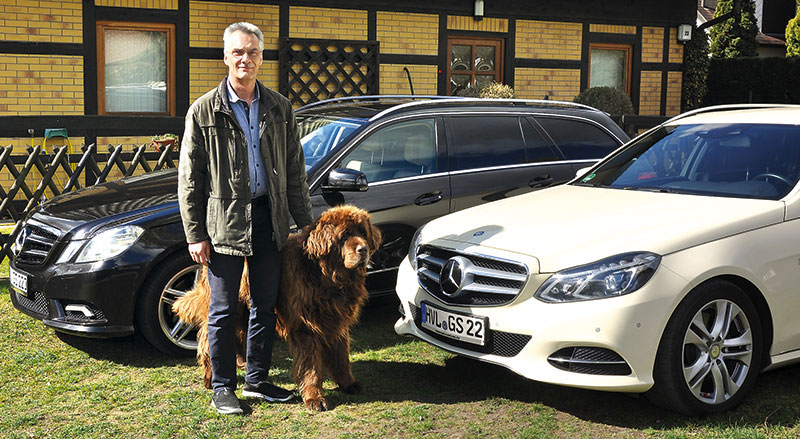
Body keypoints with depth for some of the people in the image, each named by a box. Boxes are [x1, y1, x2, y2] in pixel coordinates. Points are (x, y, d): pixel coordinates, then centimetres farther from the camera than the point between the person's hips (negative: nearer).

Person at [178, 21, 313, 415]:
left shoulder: (278, 108, 7)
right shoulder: (204, 110, -3)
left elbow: (294, 171, 11)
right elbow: (189, 178, -3)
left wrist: (305, 222, 8)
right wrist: (195, 234, -8)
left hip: (269, 218, 4)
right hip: (224, 221, -4)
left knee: (265, 306, 11)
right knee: (224, 310, 3)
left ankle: (257, 381, 25)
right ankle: (222, 389, 16)